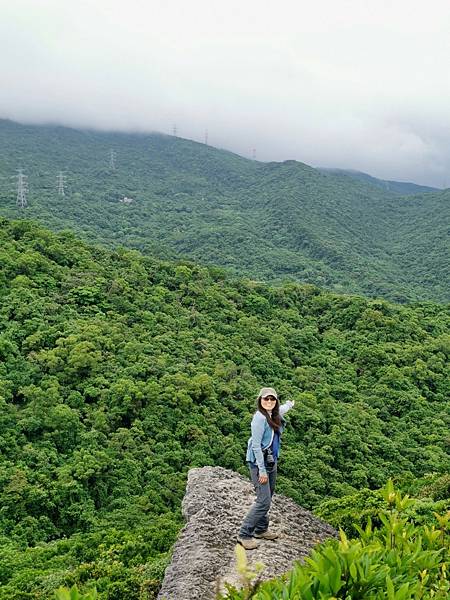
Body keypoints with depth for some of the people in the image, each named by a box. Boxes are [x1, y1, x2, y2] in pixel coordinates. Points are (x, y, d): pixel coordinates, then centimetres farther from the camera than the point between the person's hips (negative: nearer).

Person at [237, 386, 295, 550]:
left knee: (267, 498, 14)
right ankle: (244, 534, -2)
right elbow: (256, 446, -20)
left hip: (271, 462, 9)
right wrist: (262, 470, -21)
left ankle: (261, 530, 27)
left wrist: (290, 404, 54)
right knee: (263, 501, -11)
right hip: (259, 463, -9)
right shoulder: (259, 417, -18)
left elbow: (281, 410, 34)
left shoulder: (274, 416, 7)